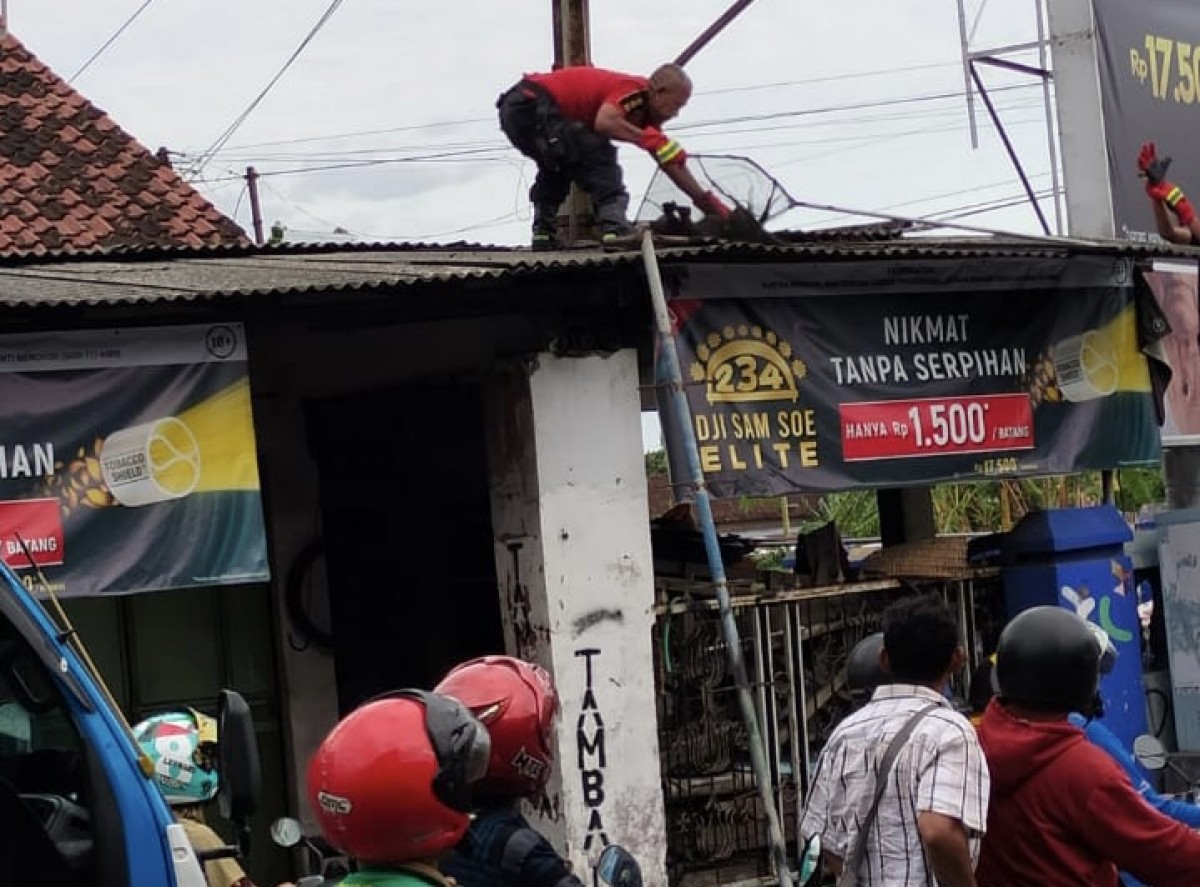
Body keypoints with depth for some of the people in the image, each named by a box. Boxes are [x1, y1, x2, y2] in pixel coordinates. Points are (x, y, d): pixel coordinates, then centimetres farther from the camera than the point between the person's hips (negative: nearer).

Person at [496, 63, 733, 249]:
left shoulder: (645, 109, 17)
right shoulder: (635, 90, -11)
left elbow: (672, 164, 19)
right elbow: (604, 122, -32)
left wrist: (708, 202, 17)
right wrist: (646, 138, -21)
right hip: (532, 105, -10)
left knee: (557, 166, 32)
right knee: (597, 153, -14)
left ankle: (543, 232, 26)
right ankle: (614, 227, -22)